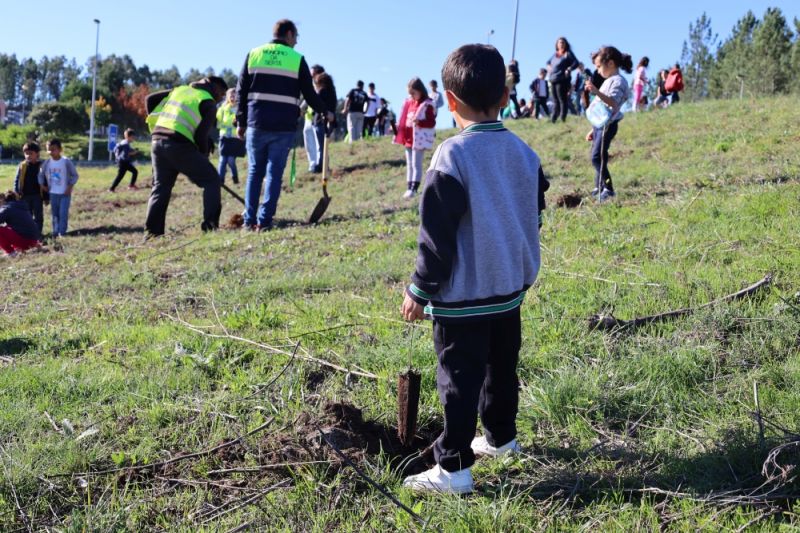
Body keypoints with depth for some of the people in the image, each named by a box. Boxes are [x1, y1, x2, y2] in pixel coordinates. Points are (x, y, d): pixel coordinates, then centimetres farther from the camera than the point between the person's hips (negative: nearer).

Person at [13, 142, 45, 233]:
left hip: (37, 196, -2)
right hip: (25, 196, 2)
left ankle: (38, 233, 13)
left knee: (38, 216, 5)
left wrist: (46, 197, 0)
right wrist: (16, 193, -6)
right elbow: (17, 180, 6)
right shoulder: (22, 166, 2)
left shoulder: (41, 166, -3)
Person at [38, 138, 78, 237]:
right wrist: (42, 185, 3)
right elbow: (41, 175, 13)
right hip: (53, 193, 4)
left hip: (65, 193, -4)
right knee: (54, 214, 8)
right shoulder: (47, 163, 0)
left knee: (63, 213, -6)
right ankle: (56, 232, 16)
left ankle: (62, 232, 0)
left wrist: (70, 187, -10)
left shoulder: (66, 161, -10)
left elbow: (74, 175, -4)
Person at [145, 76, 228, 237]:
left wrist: (156, 126, 24)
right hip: (179, 146, -6)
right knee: (211, 179, 5)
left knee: (161, 186, 14)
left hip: (158, 142, 6)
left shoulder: (180, 90, 23)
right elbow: (201, 135, -5)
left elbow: (150, 99, 21)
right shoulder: (209, 103, 3)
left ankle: (152, 230, 6)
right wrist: (204, 156, 10)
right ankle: (210, 224, -4)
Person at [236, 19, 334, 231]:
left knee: (254, 171, 11)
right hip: (283, 126, -2)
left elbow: (242, 91, 7)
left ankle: (249, 220, 9)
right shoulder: (297, 59, 2)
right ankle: (264, 220, -3)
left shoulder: (253, 54, 9)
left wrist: (241, 122, 13)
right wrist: (326, 112, 22)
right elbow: (309, 94, 5)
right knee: (274, 173, 2)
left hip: (257, 124, 2)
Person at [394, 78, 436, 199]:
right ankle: (409, 188, 16)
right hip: (408, 138, 8)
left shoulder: (427, 105, -10)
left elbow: (432, 123, -14)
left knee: (416, 164, -7)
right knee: (409, 164, 11)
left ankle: (414, 189, -6)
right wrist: (397, 127, 5)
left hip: (419, 139, -8)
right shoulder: (409, 103, 12)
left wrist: (419, 122, -28)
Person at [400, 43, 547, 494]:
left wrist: (420, 291, -9)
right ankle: (501, 436, 36)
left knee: (460, 378, 0)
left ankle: (454, 468, 6)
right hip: (511, 288, 7)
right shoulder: (524, 153, 3)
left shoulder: (453, 156, -17)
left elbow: (437, 234, -17)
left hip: (462, 296, -7)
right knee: (501, 368, 21)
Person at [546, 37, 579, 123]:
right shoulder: (555, 54, 19)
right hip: (553, 80, 7)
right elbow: (548, 62, 35)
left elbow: (576, 63, -9)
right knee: (555, 101, 10)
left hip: (562, 80, -7)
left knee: (562, 100, -9)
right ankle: (553, 119, 14)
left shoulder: (568, 54, 0)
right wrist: (548, 67, 14)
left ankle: (563, 118, -8)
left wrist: (569, 69, -20)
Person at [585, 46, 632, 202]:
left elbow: (613, 102, -29)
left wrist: (597, 92, -44)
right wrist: (593, 130, 27)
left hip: (608, 125, -10)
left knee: (597, 157, -17)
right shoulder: (609, 81, 21)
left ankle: (608, 189, -15)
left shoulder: (617, 81, -10)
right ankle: (599, 188, 19)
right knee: (598, 157, 12)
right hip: (600, 124, 10)